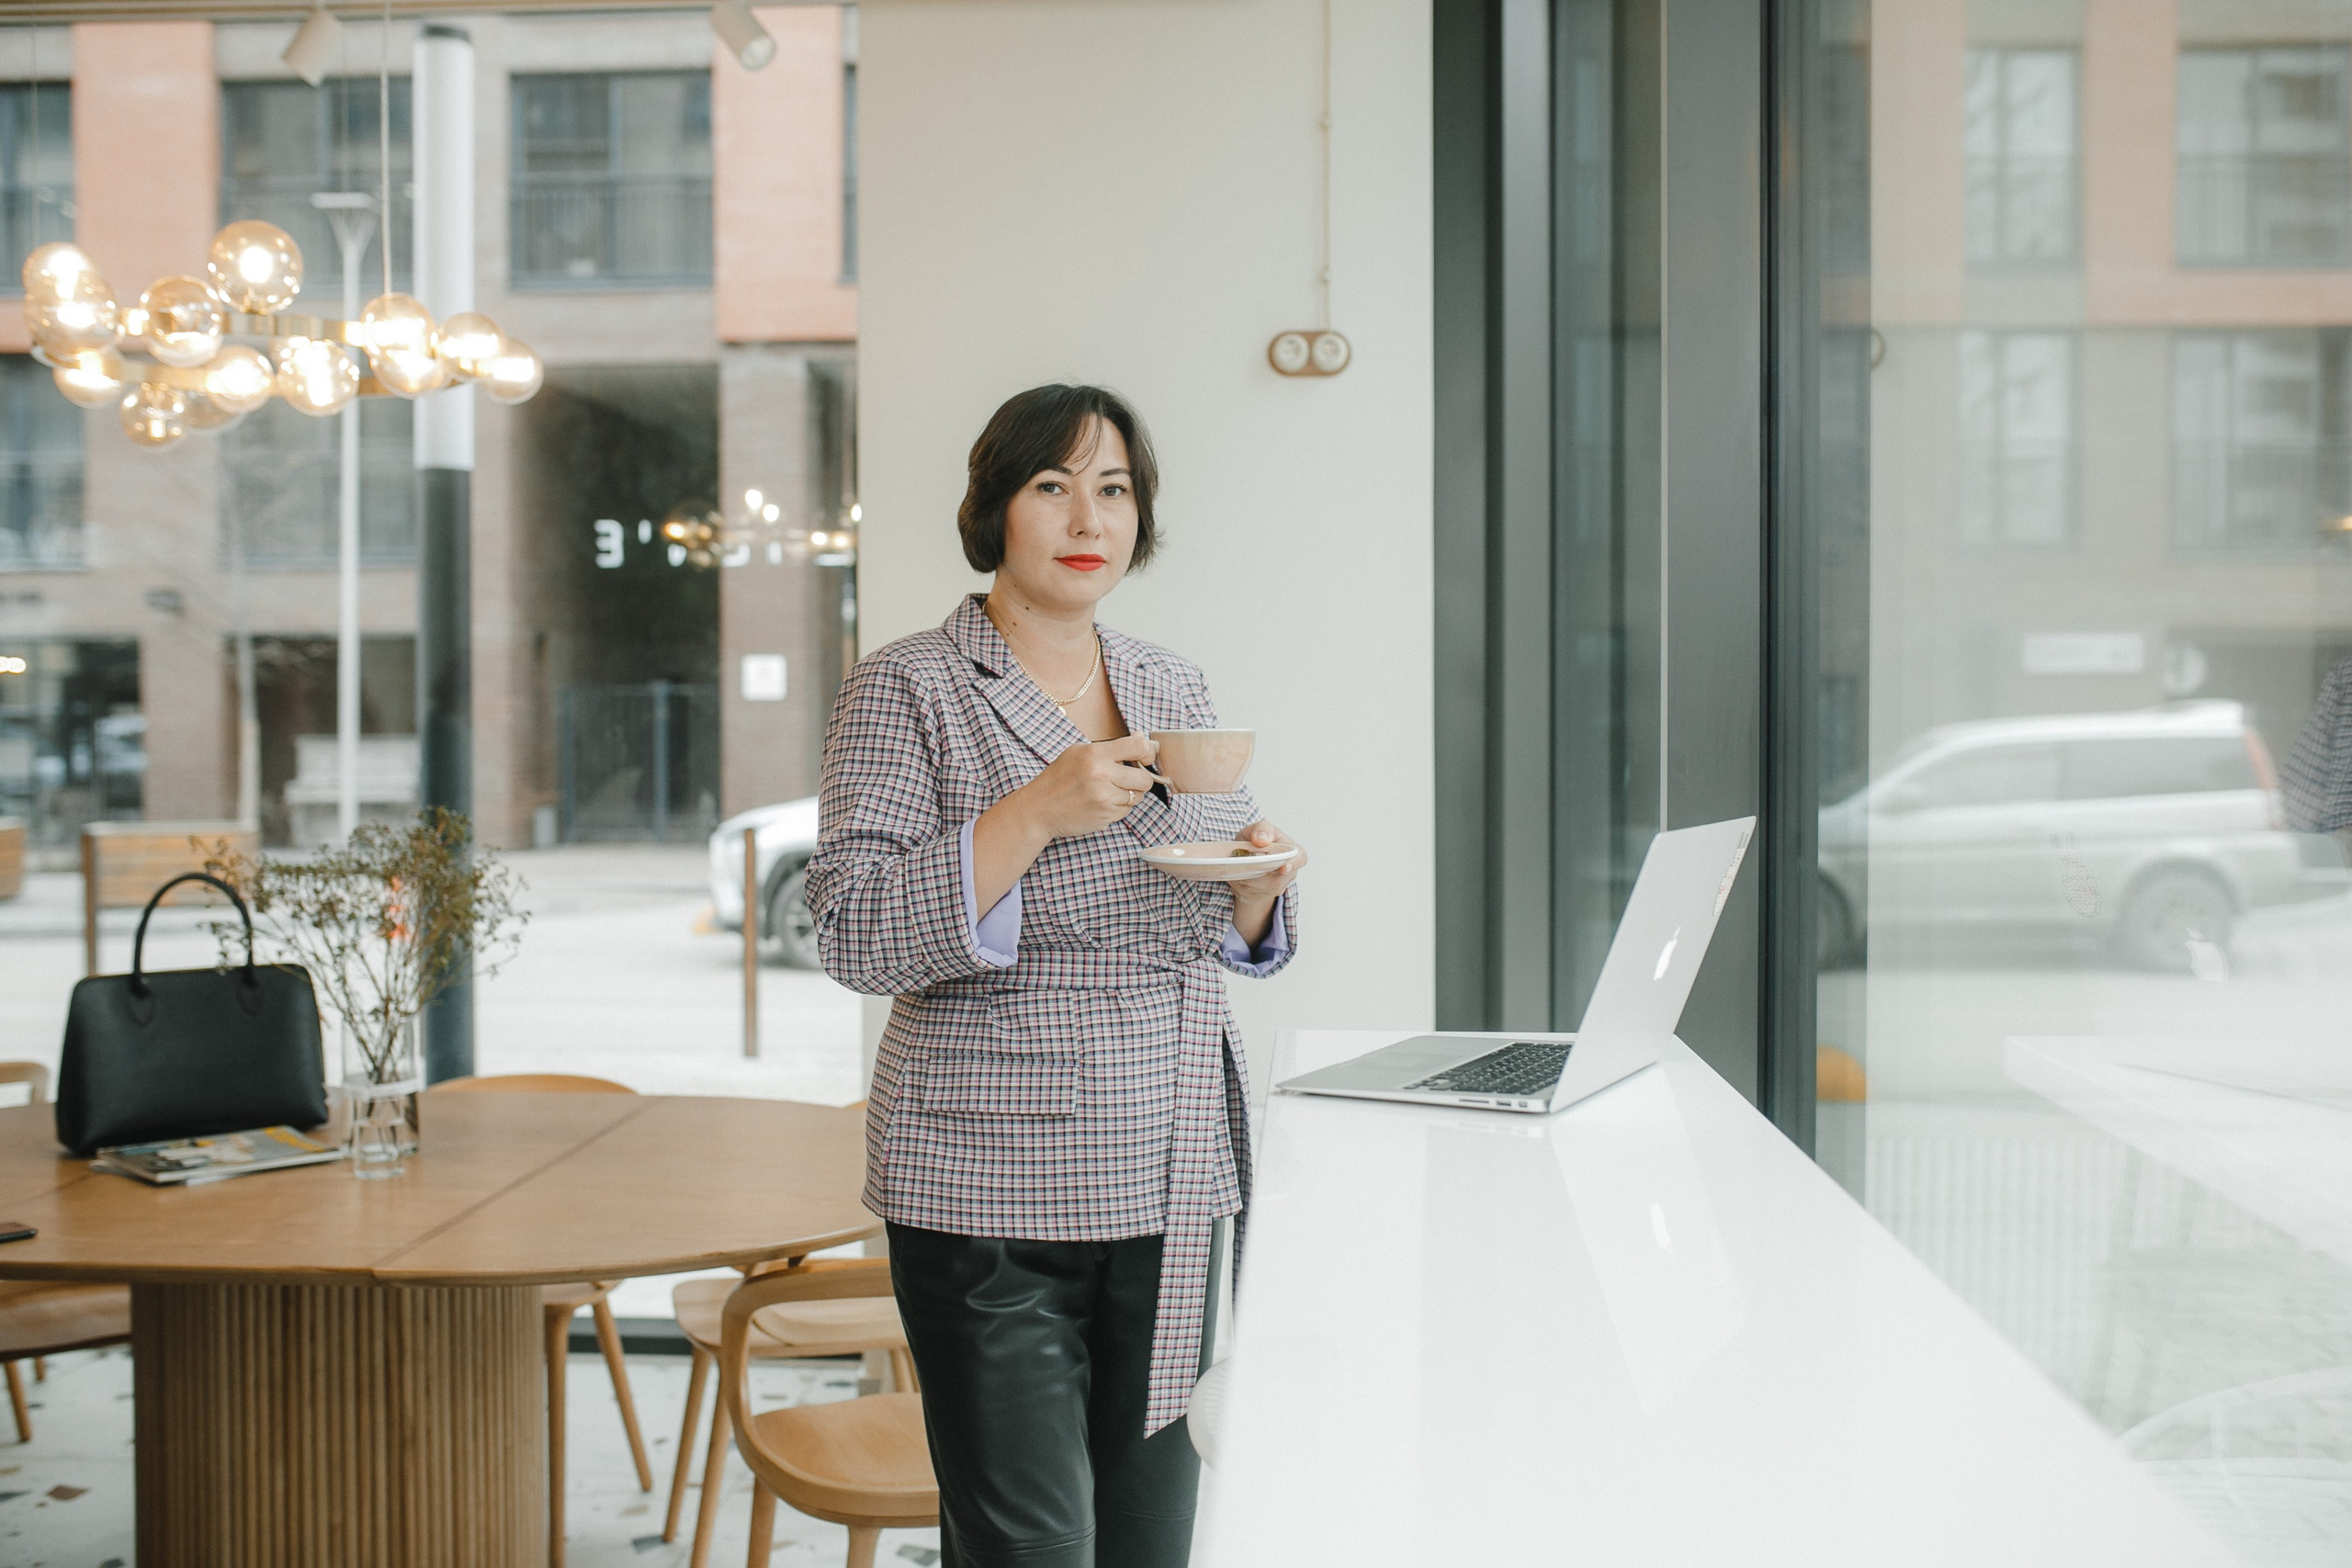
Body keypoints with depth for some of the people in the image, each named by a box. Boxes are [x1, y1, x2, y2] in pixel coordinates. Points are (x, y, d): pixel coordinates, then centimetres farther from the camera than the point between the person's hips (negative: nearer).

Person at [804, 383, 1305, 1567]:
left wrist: (1258, 880, -4)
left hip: (1175, 1189, 5)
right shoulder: (906, 692, -4)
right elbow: (857, 938, -13)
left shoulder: (1173, 691, 12)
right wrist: (1036, 814, -22)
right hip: (993, 1201, -5)